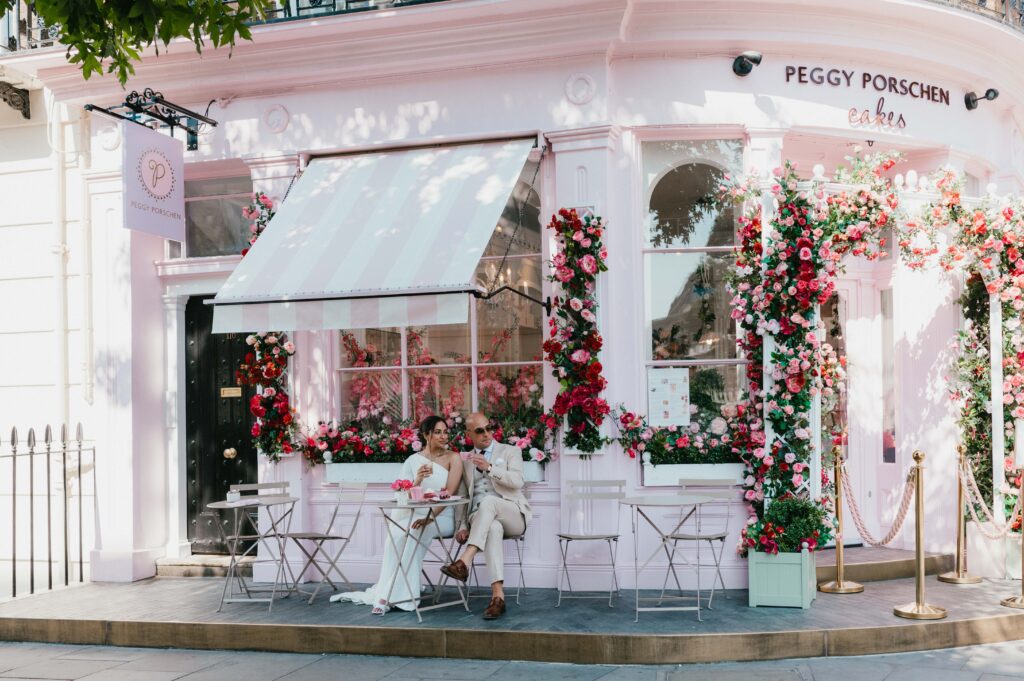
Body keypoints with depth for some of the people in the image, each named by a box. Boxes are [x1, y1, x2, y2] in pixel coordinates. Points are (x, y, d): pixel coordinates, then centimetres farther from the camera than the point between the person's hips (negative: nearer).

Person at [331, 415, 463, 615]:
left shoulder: (453, 458, 1)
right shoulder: (413, 460, 8)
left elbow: (448, 493, -11)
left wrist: (429, 518, -23)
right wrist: (417, 481, -19)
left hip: (442, 518, -3)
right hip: (415, 516, 3)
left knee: (416, 532, -32)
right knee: (397, 534, -28)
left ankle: (388, 593, -26)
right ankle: (394, 592, -18)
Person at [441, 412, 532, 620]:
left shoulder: (511, 451, 11)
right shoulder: (465, 460, 19)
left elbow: (517, 482, -6)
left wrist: (489, 468, -18)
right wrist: (463, 526, 0)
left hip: (512, 515, -1)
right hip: (480, 518, 1)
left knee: (489, 501, -37)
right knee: (493, 528, -39)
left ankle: (464, 562, -48)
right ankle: (498, 596, -47)